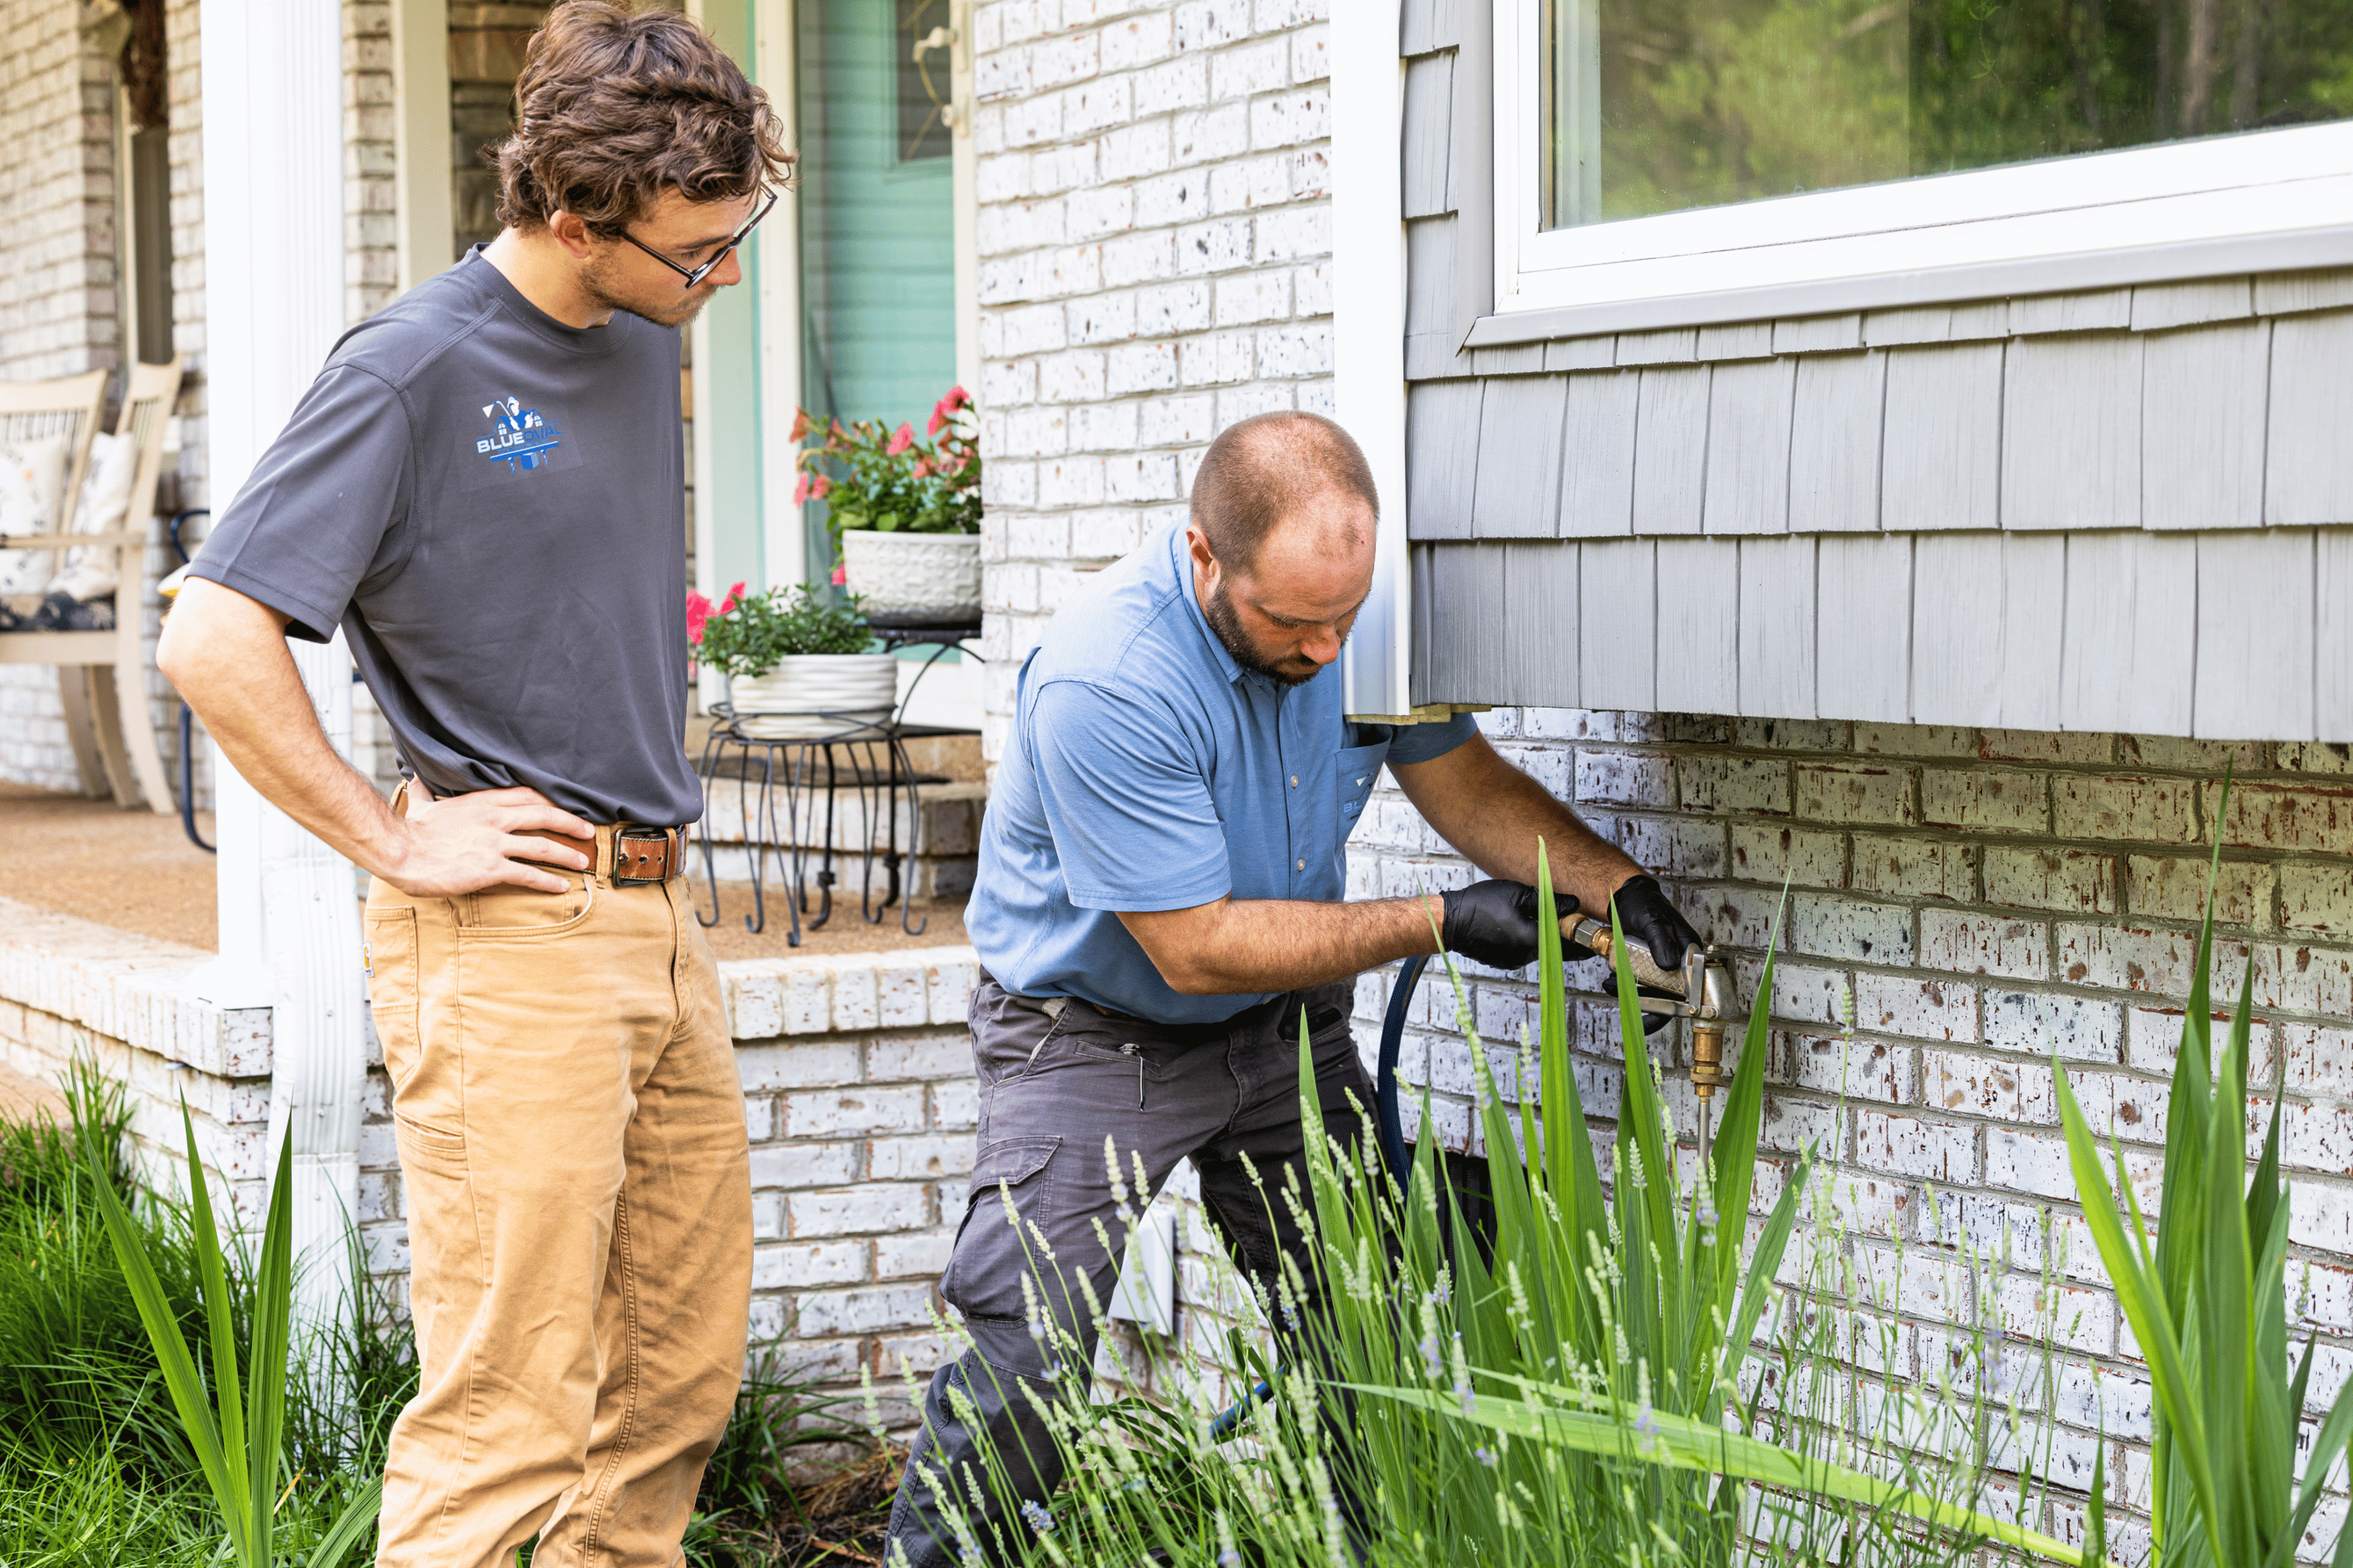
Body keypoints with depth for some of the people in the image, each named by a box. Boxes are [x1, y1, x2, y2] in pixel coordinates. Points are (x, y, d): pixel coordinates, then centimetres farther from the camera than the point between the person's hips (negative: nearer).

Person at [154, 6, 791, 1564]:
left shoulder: (644, 341, 12)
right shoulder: (413, 367, -12)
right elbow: (214, 643, -17)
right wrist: (399, 843, -14)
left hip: (661, 910, 8)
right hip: (510, 928, -8)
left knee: (684, 1375, 13)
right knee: (510, 1415, -9)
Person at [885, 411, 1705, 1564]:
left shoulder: (1351, 615, -11)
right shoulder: (1102, 683, -32)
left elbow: (1464, 781, 2)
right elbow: (1199, 948, -27)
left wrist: (1615, 885, -14)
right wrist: (1438, 924, -23)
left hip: (1286, 1028, 6)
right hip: (1097, 1035, -6)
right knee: (1022, 1362, -16)